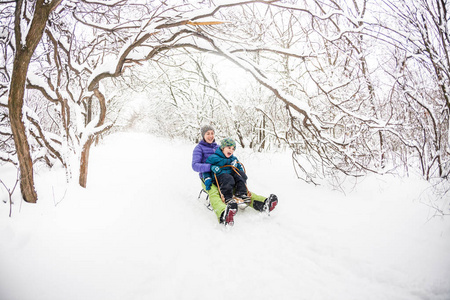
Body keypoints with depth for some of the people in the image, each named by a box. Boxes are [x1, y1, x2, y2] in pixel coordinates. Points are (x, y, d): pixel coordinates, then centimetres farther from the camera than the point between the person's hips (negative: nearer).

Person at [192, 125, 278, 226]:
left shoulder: (218, 147, 21)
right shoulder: (199, 148, 3)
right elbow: (195, 165, -12)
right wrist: (211, 167, -30)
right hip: (207, 178, -5)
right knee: (214, 193, -37)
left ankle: (263, 203, -35)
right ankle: (224, 215, -67)